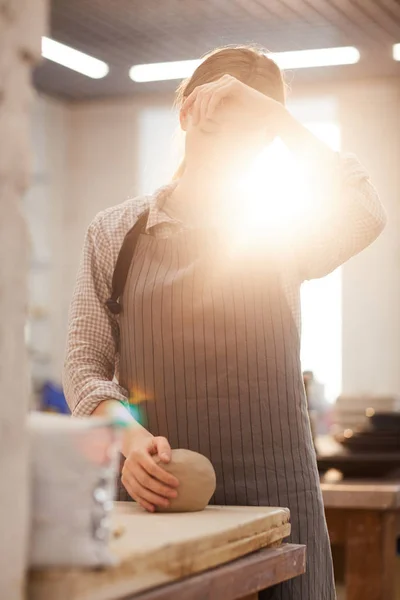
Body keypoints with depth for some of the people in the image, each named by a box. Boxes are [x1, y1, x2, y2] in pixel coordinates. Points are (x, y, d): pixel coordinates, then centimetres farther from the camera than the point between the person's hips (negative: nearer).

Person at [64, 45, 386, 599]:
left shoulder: (280, 233, 4)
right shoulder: (117, 233, 8)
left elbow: (363, 218, -17)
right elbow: (85, 365, 3)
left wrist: (270, 114, -12)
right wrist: (129, 437, -17)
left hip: (272, 491, 0)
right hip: (156, 492, 1)